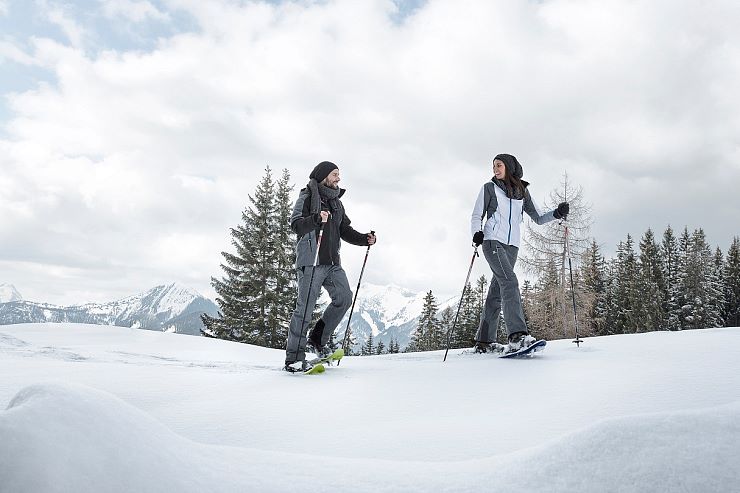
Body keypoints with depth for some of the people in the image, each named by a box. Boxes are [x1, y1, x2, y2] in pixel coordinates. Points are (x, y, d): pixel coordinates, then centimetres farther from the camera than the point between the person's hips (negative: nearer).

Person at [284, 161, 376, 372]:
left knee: (344, 298, -2)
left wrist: (364, 239, 7)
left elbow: (345, 230, 23)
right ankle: (293, 358, -1)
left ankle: (317, 339, 13)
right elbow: (296, 225, -16)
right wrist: (316, 219, -34)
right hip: (311, 260, -7)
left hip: (332, 262, 7)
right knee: (305, 307, -7)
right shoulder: (307, 196, -2)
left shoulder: (336, 202, 21)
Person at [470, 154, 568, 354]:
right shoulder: (489, 188, 8)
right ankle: (517, 335, -34)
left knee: (497, 291, 2)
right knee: (509, 281, -23)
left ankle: (484, 341, 7)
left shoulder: (522, 191, 17)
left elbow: (538, 218, 16)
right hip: (492, 241, -4)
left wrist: (557, 213, -1)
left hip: (512, 246, 4)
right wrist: (477, 233, -15)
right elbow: (476, 216, 5)